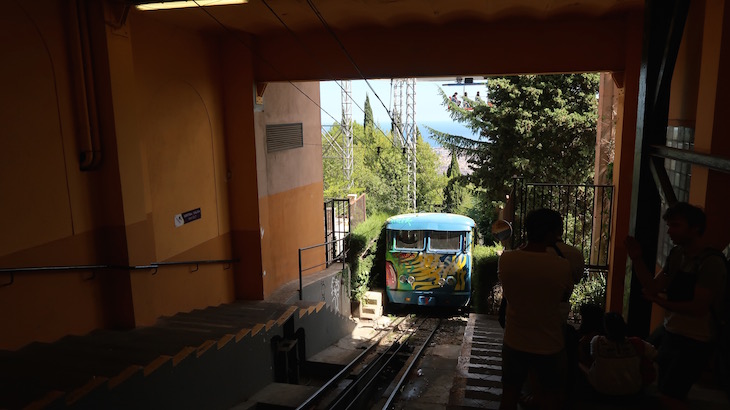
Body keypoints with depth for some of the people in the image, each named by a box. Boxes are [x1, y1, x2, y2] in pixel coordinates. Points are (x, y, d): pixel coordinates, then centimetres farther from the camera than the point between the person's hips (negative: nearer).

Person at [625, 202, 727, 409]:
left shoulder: (711, 262, -19)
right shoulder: (676, 254, 4)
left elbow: (698, 307, -24)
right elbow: (654, 287, 5)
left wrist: (660, 301, -19)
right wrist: (637, 260, -6)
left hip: (693, 343, -7)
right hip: (669, 335, 8)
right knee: (670, 393, 18)